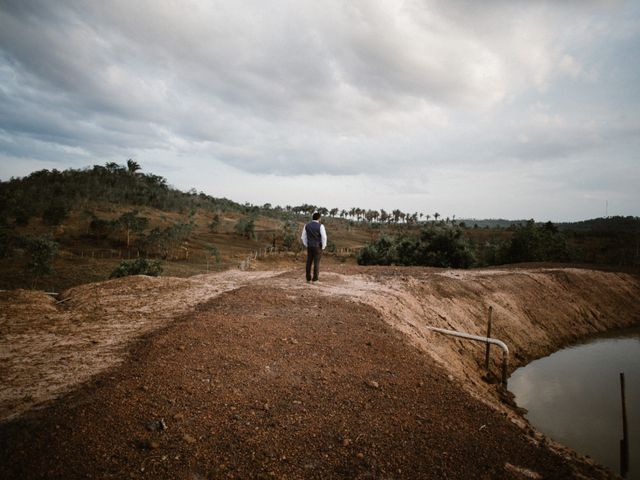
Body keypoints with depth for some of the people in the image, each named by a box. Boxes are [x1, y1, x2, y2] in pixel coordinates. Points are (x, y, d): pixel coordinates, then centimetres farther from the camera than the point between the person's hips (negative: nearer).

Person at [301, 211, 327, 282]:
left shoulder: (307, 225, 2)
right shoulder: (320, 226, -13)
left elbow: (303, 237, 6)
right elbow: (324, 237, -17)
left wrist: (307, 246, 14)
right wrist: (323, 247, -5)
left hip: (309, 247, 4)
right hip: (318, 247, -4)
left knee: (309, 262, 10)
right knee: (316, 263, 1)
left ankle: (308, 278, 13)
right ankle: (315, 279, 3)